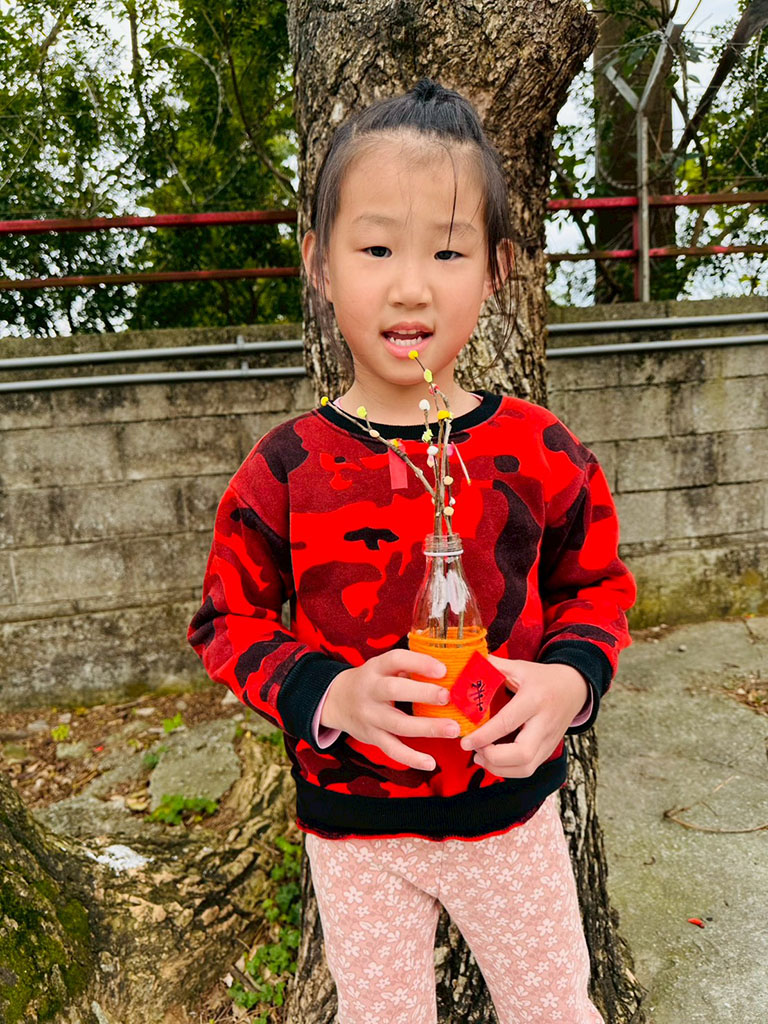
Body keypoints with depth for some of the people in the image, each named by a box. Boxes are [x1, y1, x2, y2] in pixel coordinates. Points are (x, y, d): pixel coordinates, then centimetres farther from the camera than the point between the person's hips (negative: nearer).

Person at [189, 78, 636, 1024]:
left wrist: (570, 679, -19)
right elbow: (229, 622, -7)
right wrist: (327, 694, -23)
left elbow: (598, 582, 1)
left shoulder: (538, 451, -12)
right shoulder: (284, 470, -14)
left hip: (511, 811, 1)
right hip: (353, 833, 0)